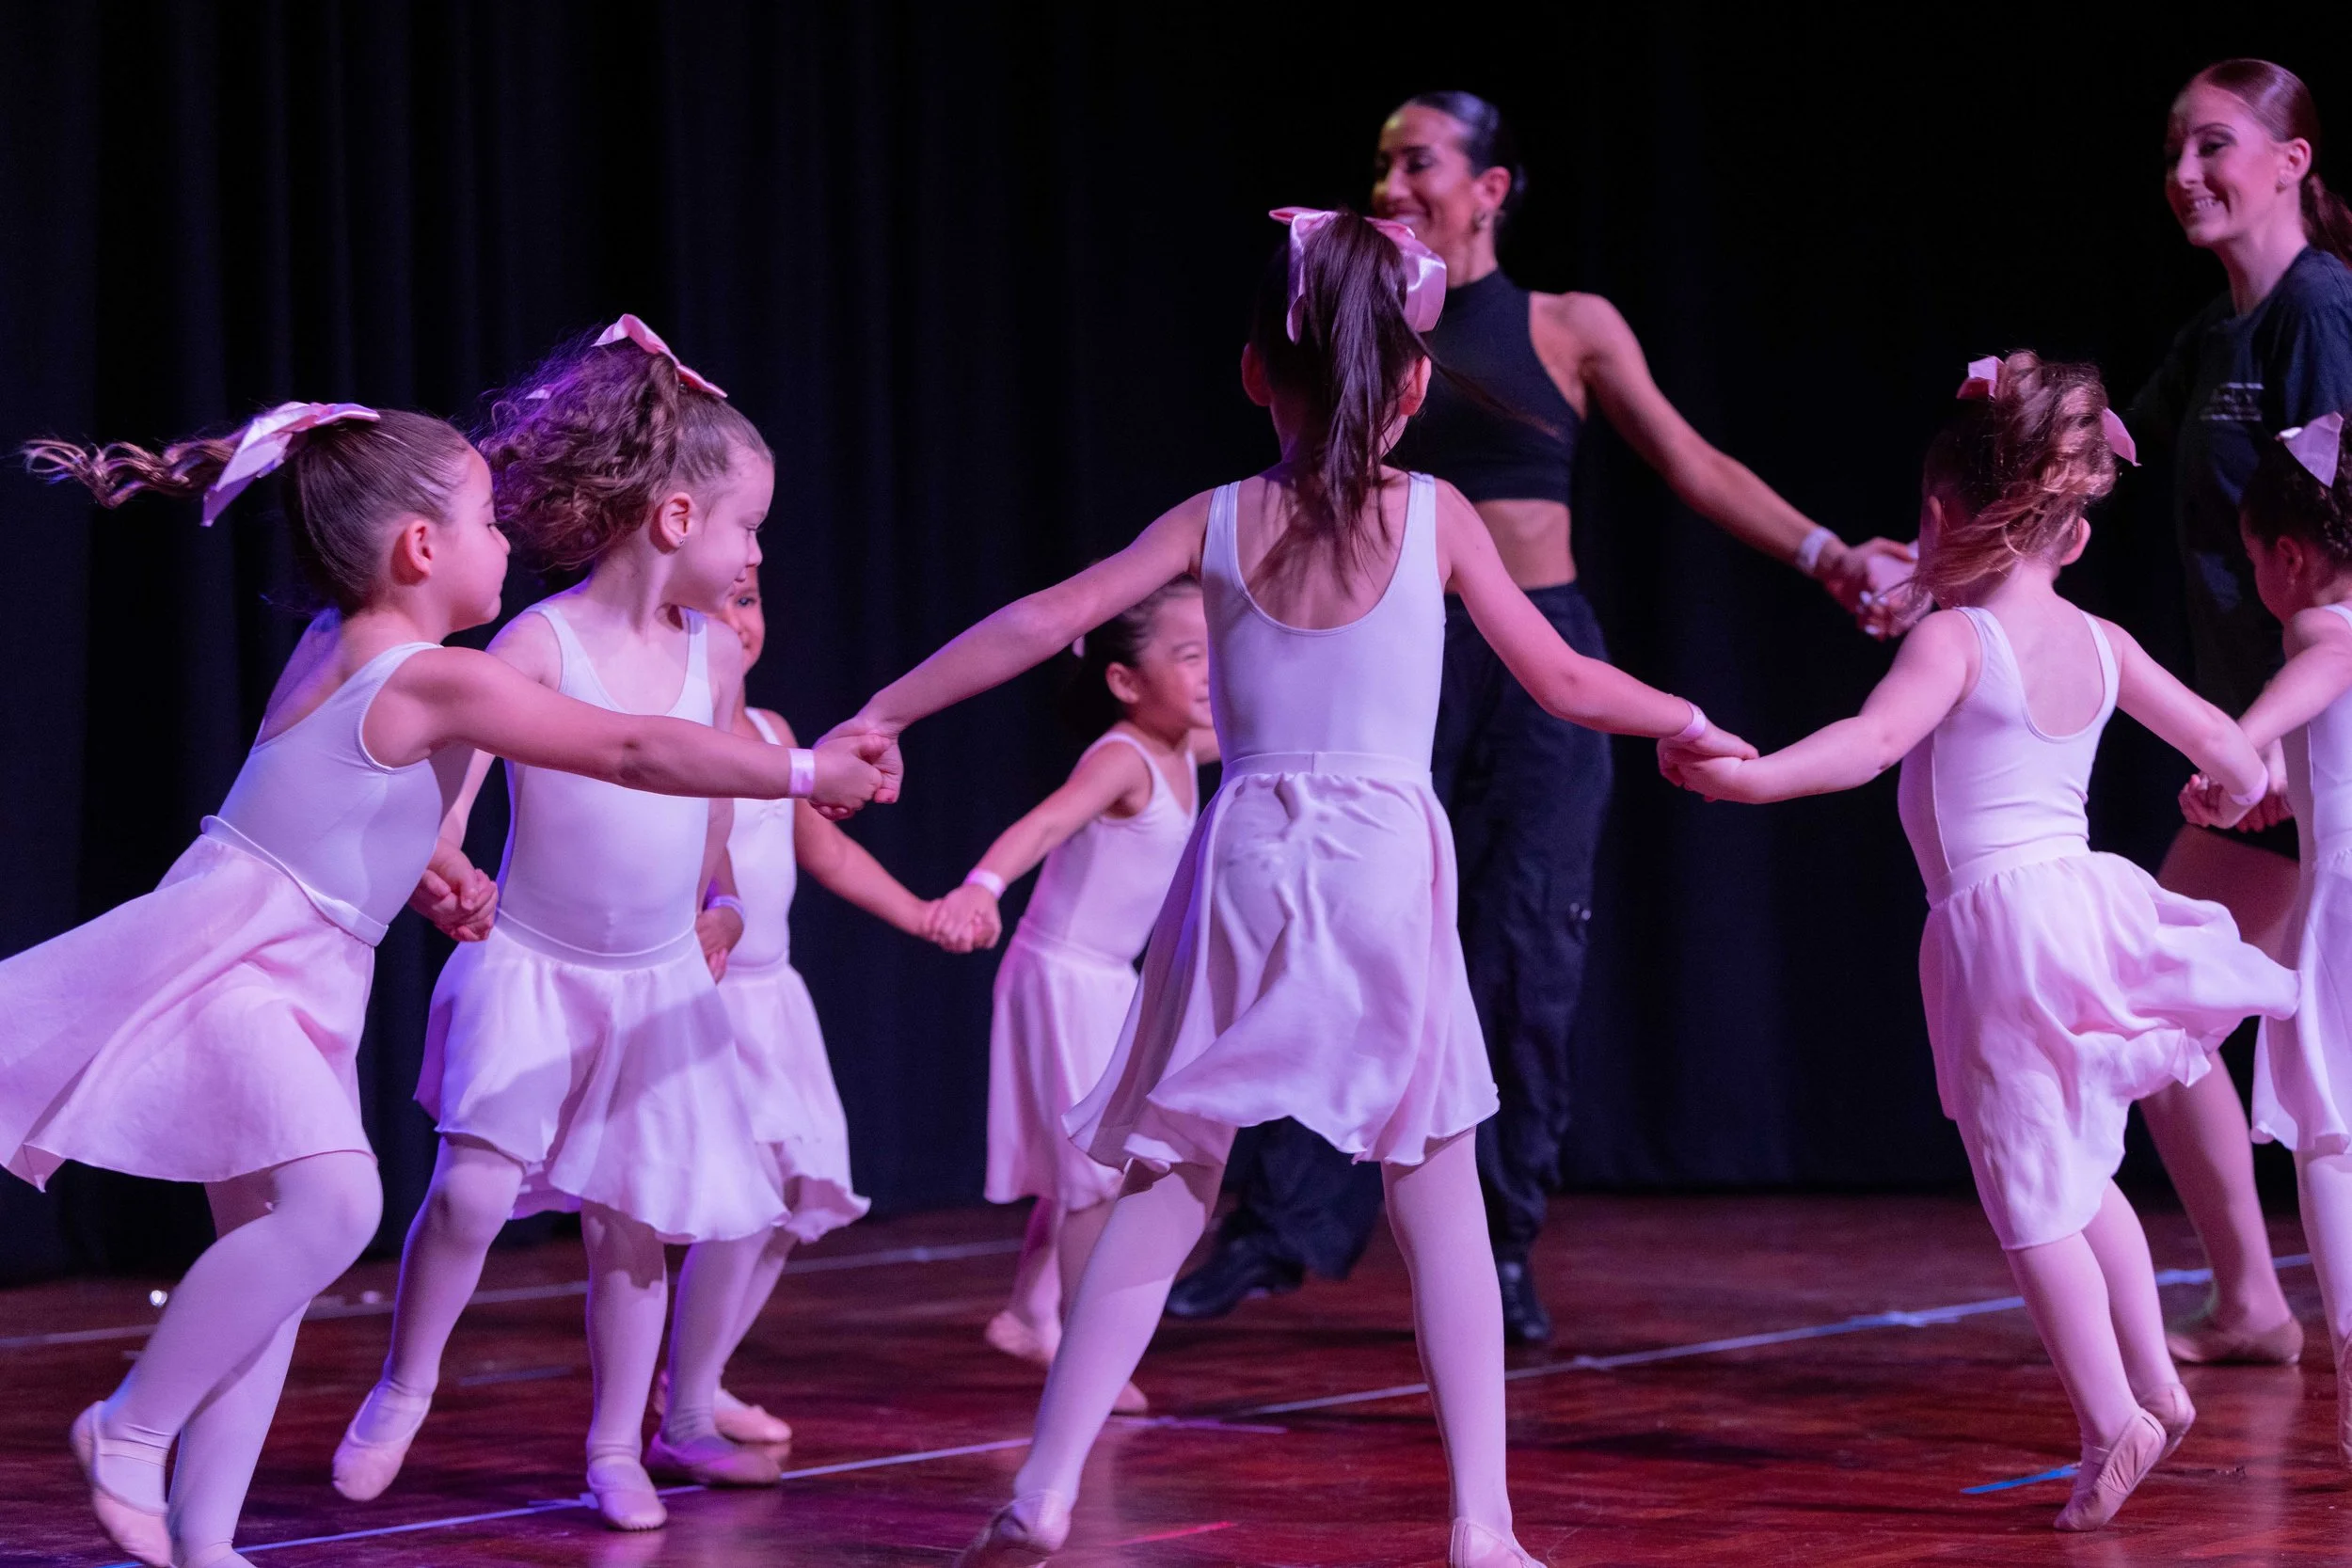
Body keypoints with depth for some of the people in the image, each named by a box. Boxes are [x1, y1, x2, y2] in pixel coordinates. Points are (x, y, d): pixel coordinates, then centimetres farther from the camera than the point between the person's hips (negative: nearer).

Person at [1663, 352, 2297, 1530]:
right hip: (2083, 900, 7)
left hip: (1999, 925, -7)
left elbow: (1873, 742, -29)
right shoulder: (2098, 645, 9)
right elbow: (2220, 742, 20)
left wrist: (1751, 776, -38)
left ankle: (2112, 1421, -3)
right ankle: (2155, 1382, 27)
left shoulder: (1955, 639, -11)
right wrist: (2239, 786, 42)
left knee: (2030, 1196, -1)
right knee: (2078, 1173, 23)